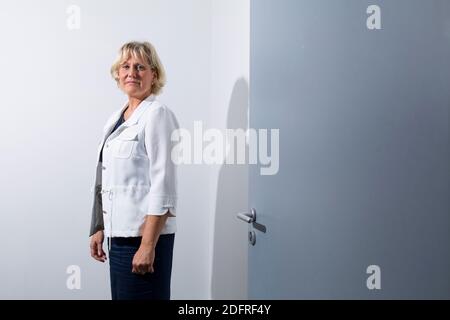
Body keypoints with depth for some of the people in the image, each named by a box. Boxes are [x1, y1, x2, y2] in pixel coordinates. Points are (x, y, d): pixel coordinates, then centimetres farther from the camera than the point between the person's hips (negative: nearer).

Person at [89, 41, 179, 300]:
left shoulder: (157, 114, -9)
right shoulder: (115, 118, 14)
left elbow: (163, 186, -16)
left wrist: (148, 246, -19)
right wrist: (100, 229, 12)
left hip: (144, 234, -7)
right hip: (118, 234, 7)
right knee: (120, 294, 13)